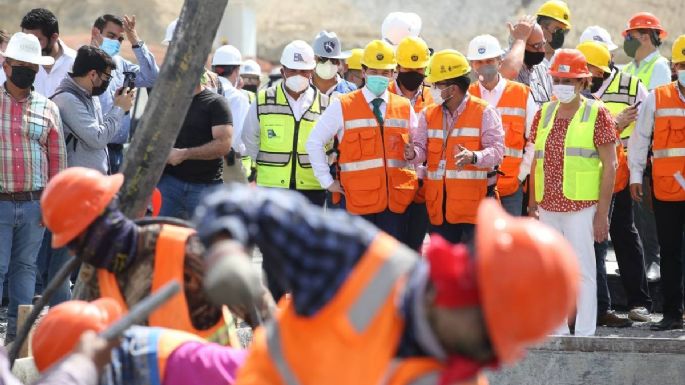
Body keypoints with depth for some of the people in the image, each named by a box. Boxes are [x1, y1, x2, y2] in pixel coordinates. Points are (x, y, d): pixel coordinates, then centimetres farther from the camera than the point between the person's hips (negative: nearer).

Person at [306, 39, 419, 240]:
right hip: (358, 200, -3)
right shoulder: (342, 107, 3)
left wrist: (413, 154, -5)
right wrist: (327, 181, 2)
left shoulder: (405, 107, 12)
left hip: (396, 200, 3)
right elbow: (314, 142, 6)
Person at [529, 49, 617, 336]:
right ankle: (557, 332, 17)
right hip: (548, 206, 5)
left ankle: (585, 333, -1)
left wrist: (602, 212, -11)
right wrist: (532, 204, 11)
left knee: (583, 270, -4)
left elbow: (610, 166, -6)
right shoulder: (544, 113, 12)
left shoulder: (596, 113, -4)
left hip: (581, 205, -5)